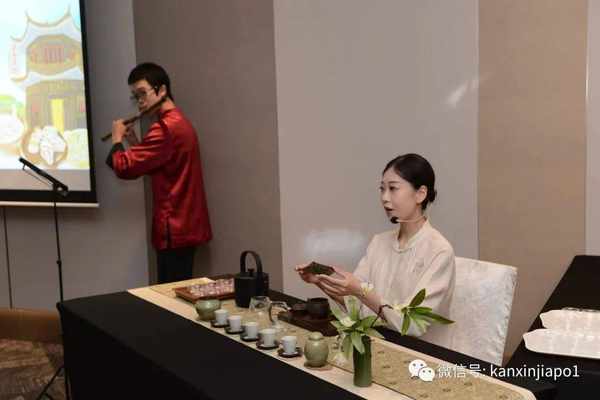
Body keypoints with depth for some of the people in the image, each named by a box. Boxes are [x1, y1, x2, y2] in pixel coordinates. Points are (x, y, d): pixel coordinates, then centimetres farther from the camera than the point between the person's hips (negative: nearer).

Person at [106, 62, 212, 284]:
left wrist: (117, 139, -2)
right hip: (183, 225, 10)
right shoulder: (178, 122, 16)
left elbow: (124, 167, -20)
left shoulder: (165, 127, -18)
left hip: (174, 228, -10)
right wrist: (134, 142, 10)